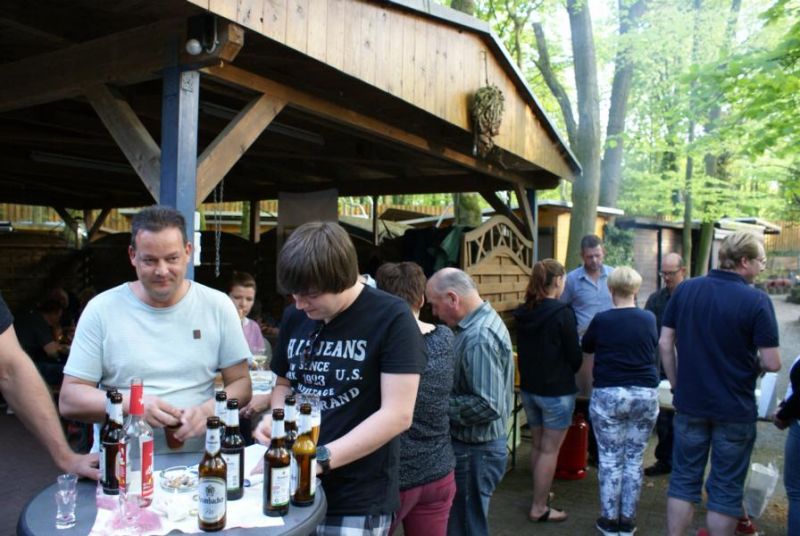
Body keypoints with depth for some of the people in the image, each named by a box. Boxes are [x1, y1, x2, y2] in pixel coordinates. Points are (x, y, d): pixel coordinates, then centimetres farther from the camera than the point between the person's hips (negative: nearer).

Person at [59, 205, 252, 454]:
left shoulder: (218, 306, 4)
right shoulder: (101, 309, 2)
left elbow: (240, 383, 7)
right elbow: (68, 400, 2)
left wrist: (207, 410, -14)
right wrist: (131, 405, -16)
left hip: (195, 461, 1)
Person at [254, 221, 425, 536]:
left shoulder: (391, 318, -14)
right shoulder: (294, 316, 4)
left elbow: (397, 415, -19)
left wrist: (320, 458, -23)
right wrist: (275, 418, -3)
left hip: (358, 502, -5)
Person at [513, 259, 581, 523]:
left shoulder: (524, 312, 1)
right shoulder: (563, 312, -18)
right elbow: (575, 357, -11)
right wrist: (568, 373, 10)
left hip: (528, 387, 6)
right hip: (557, 391, -6)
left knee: (537, 445, 19)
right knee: (549, 450, 4)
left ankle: (540, 495, 33)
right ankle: (539, 508, 11)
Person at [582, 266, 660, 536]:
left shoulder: (601, 320, -8)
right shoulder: (649, 319, -2)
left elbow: (585, 347, 11)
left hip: (608, 395, -2)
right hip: (645, 395, 2)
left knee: (610, 460, 7)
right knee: (634, 460, 11)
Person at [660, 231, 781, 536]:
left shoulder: (685, 289, -2)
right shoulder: (756, 300, -15)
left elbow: (665, 344, 1)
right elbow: (772, 363, -15)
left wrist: (676, 385, 10)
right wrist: (752, 364, 6)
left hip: (689, 404, 4)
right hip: (735, 410, -3)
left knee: (683, 480, 15)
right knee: (725, 489, 11)